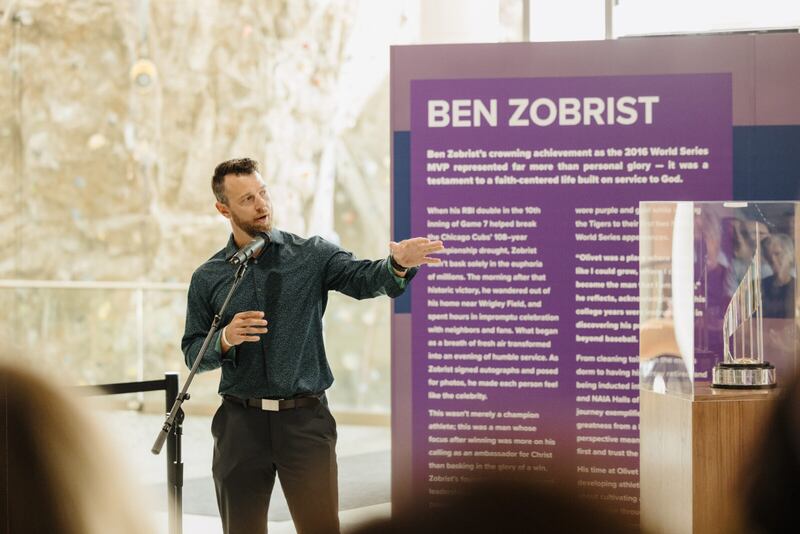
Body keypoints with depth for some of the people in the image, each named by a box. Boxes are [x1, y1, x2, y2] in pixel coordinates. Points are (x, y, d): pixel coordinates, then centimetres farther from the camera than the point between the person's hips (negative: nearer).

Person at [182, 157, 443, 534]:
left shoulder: (311, 255, 3)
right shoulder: (208, 278, 6)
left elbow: (361, 278, -14)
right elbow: (193, 353, 8)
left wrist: (398, 264, -35)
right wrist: (225, 340, -14)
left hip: (305, 419, -1)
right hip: (241, 422, 1)